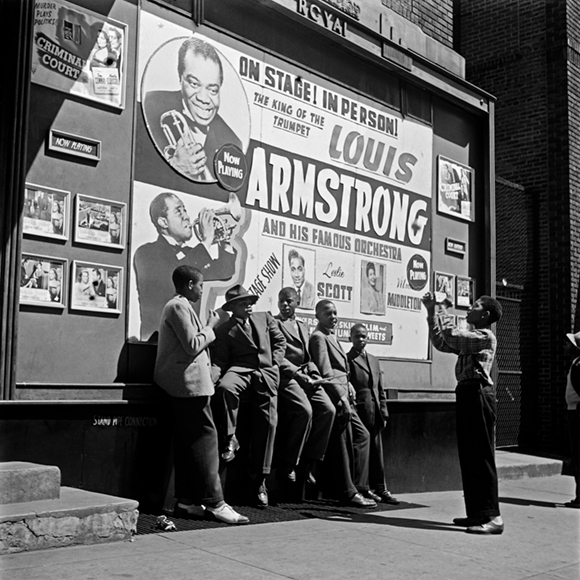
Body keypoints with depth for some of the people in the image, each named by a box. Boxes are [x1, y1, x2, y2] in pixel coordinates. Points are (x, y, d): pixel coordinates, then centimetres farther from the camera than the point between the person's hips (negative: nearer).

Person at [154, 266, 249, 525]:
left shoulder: (179, 306, 22)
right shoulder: (179, 306, -10)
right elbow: (192, 345, -17)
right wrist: (210, 326, -5)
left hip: (183, 384, 11)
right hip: (189, 382, -11)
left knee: (187, 441, 9)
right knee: (205, 437, -12)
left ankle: (186, 501, 11)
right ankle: (213, 503, -12)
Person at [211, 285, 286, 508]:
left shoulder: (265, 318, 20)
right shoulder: (223, 330, 11)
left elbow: (280, 341, 21)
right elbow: (220, 360, 6)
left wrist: (274, 362, 5)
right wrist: (215, 372, -15)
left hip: (266, 373, 2)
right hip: (239, 370, -2)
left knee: (267, 423, -4)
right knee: (224, 387, -38)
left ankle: (259, 481, 6)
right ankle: (229, 438, -19)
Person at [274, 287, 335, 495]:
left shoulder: (304, 327, 25)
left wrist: (314, 374, 4)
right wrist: (296, 373, -15)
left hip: (306, 375, 6)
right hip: (285, 375, -6)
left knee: (328, 409, -16)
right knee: (304, 410, -28)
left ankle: (307, 463, -8)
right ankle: (287, 464, -14)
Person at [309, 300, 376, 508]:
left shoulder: (331, 336, 21)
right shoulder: (319, 337, -9)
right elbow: (326, 373, -17)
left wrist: (349, 389, 10)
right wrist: (342, 398, -20)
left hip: (344, 396, 10)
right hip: (335, 397, -10)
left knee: (362, 436, 11)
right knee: (341, 445, -5)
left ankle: (359, 488, 15)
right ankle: (349, 493, 2)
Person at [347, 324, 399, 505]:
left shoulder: (373, 360, 19)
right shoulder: (347, 359, -3)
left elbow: (381, 389, 18)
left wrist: (384, 412, 11)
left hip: (375, 413, 6)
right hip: (358, 411, -6)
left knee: (377, 452, 8)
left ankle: (379, 489, 14)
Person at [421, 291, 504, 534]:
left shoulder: (485, 336, -7)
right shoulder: (470, 337, 22)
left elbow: (452, 336, -19)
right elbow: (441, 343, 23)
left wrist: (443, 314, -2)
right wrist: (431, 313, 18)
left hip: (478, 393, -10)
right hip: (467, 393, 10)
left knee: (482, 456, -10)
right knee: (468, 456, 11)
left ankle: (492, 517, -9)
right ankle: (476, 513, 18)